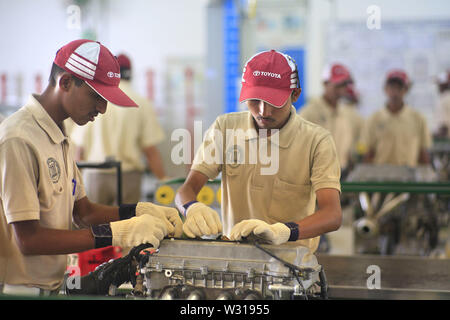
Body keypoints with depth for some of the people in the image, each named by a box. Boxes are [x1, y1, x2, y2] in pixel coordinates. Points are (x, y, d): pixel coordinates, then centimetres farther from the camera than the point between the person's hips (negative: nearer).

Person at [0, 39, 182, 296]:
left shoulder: (59, 139, 12)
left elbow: (83, 212, 15)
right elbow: (28, 239, -22)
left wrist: (140, 212, -1)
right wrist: (116, 234, -23)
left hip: (52, 287, 9)